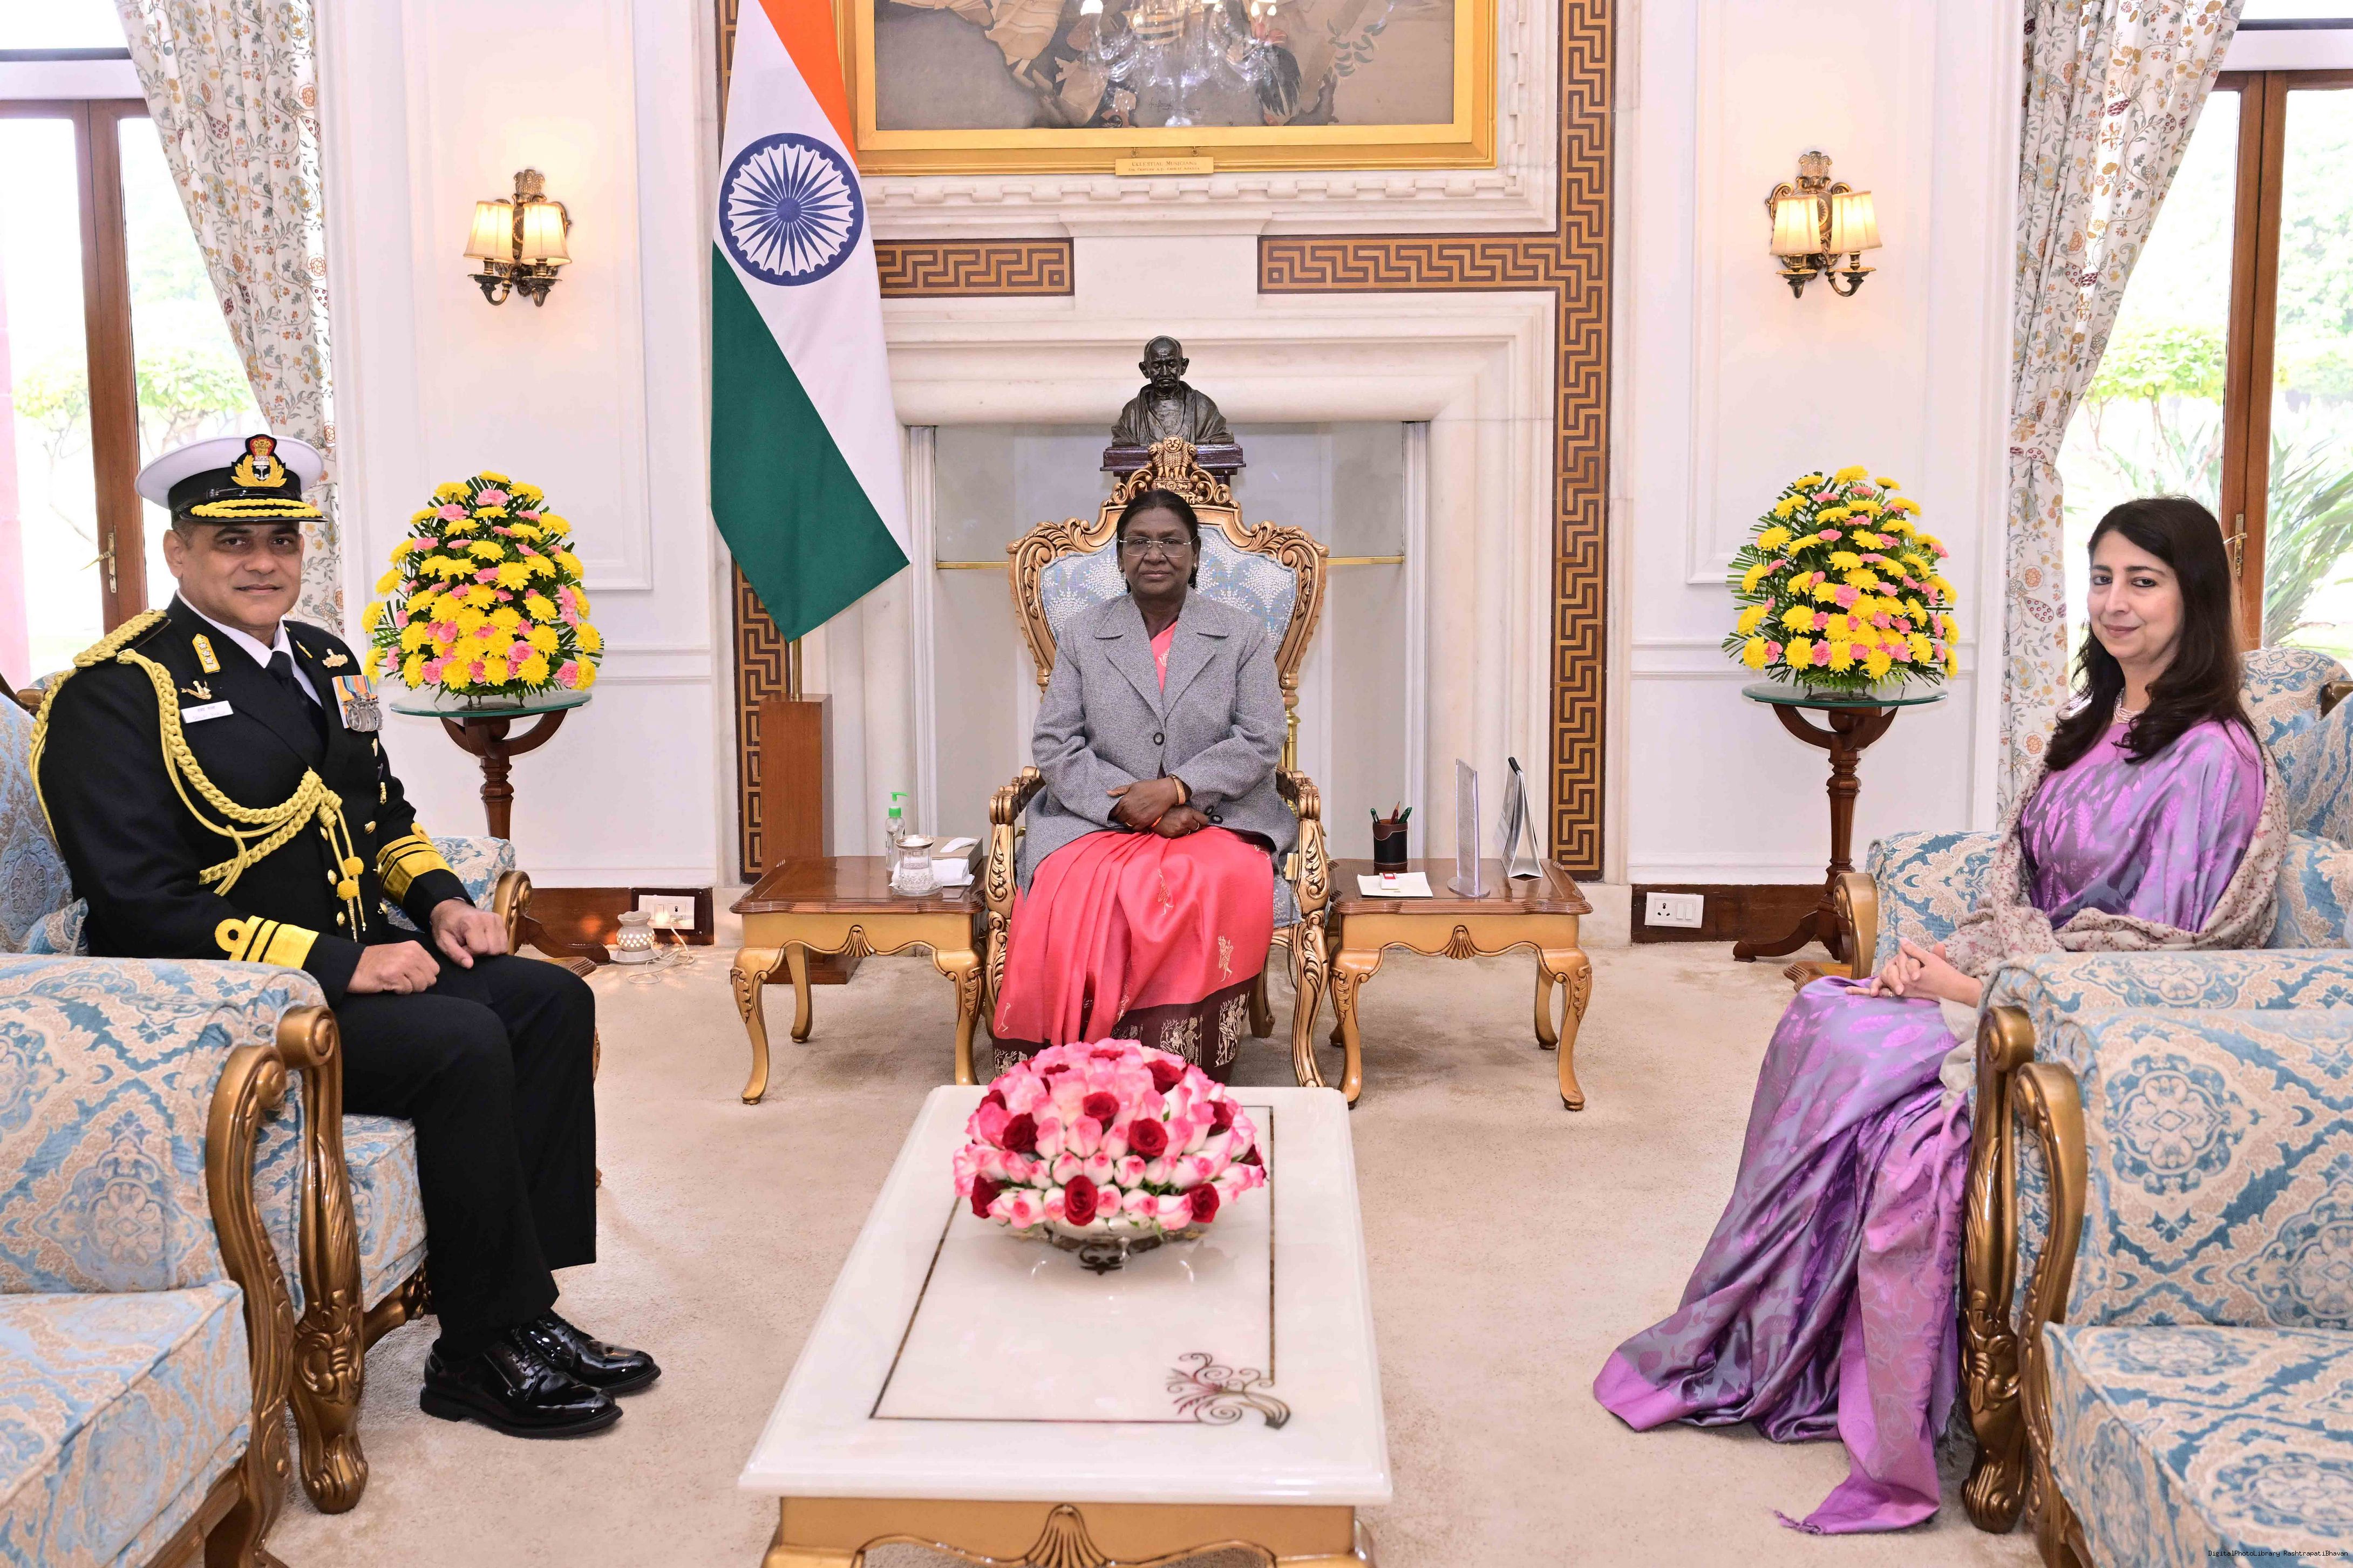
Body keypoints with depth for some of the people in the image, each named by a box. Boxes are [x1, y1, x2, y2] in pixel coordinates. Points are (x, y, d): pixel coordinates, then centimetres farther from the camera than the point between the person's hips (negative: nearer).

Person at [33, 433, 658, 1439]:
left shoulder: (323, 661, 13)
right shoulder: (115, 694, -13)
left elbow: (382, 811, 26)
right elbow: (143, 909, -20)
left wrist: (437, 898, 4)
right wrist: (339, 966, -23)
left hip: (352, 966, 9)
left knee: (553, 1000, -5)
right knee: (462, 1044, -27)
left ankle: (525, 1305, -3)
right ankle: (483, 1354, -12)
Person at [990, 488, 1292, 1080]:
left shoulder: (1243, 636, 10)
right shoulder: (1081, 637, 12)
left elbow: (1260, 743, 1)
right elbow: (1055, 744, 3)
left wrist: (1176, 789, -15)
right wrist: (1134, 806, -13)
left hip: (1217, 817, 0)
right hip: (1097, 820, 1)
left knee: (1224, 887, -35)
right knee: (1072, 892, -33)